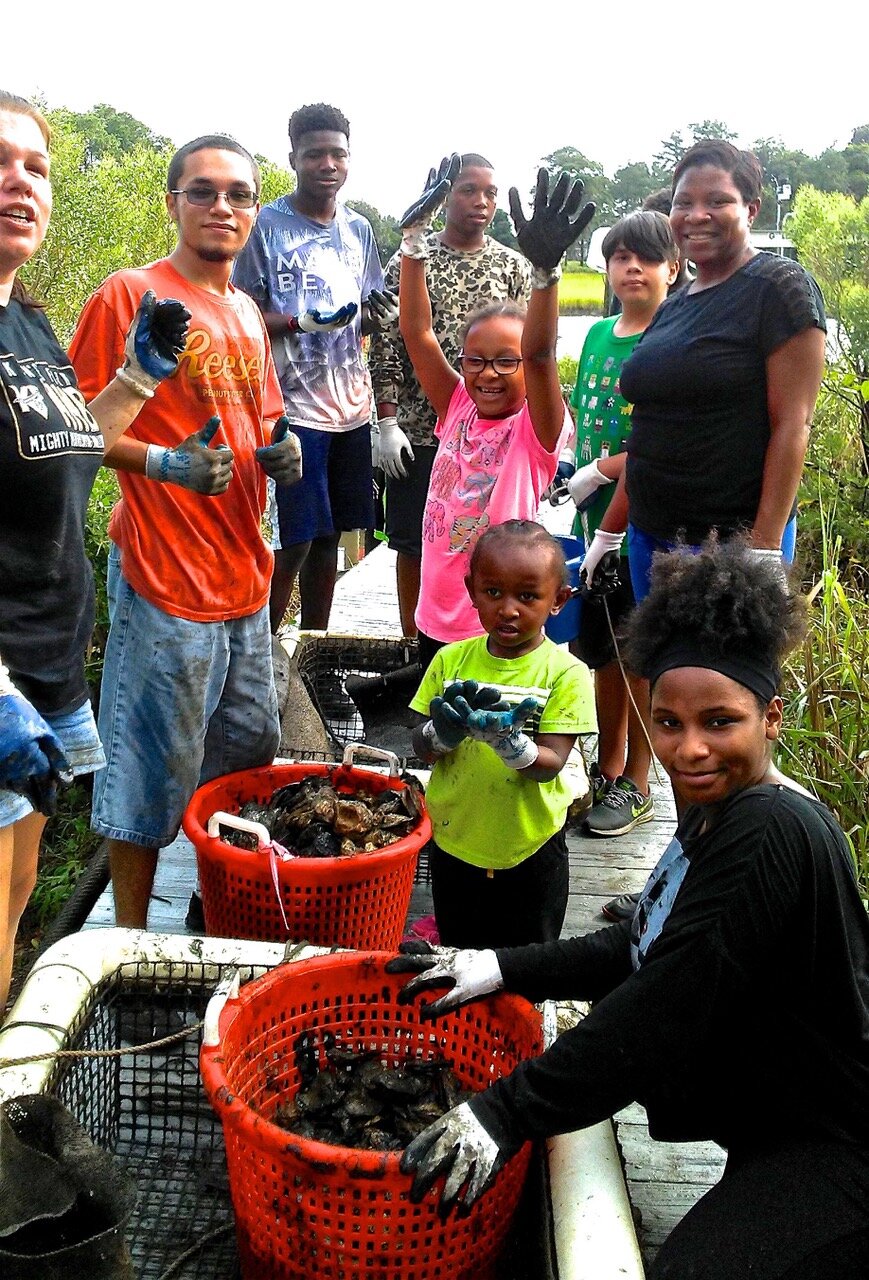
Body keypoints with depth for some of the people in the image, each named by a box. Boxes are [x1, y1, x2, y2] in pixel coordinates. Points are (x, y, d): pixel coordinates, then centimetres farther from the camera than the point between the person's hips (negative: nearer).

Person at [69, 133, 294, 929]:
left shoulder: (246, 313, 14)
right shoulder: (130, 294, -8)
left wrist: (278, 451, 3)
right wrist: (163, 461, -23)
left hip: (245, 574, 8)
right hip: (166, 579, -8)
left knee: (250, 757, 18)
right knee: (153, 774, 2)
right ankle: (131, 939, 19)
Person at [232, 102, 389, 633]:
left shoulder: (359, 229, 13)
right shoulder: (267, 225, -4)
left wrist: (376, 312, -3)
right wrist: (305, 321, -22)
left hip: (351, 406, 6)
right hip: (293, 407, -5)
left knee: (328, 536, 11)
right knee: (292, 543, -5)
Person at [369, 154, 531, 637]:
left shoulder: (514, 266, 7)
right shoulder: (410, 261, 0)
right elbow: (385, 346, -2)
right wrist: (388, 422, -8)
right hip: (419, 431, -1)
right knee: (415, 544, 7)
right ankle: (413, 644, 22)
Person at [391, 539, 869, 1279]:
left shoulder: (771, 835, -28)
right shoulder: (718, 811, 3)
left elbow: (663, 1009, -29)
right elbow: (644, 949, 8)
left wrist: (509, 1113, -25)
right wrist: (502, 968, 3)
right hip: (772, 1112, 10)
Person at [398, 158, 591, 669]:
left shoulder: (537, 428, -10)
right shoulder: (458, 410, 3)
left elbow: (540, 354, -28)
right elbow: (415, 331, -2)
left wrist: (546, 268, -41)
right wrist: (415, 235, -7)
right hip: (436, 623, 5)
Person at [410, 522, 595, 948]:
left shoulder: (564, 672, -14)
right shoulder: (452, 660, -5)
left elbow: (549, 765, -18)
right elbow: (423, 750, -3)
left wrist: (504, 739, -37)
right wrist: (445, 730, -25)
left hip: (530, 852, -3)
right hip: (454, 842, 3)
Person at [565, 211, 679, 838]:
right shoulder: (599, 334, 11)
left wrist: (595, 474, -16)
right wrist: (575, 489, 6)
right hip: (597, 515, 6)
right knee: (603, 647, 14)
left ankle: (636, 785, 18)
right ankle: (607, 770, 29)